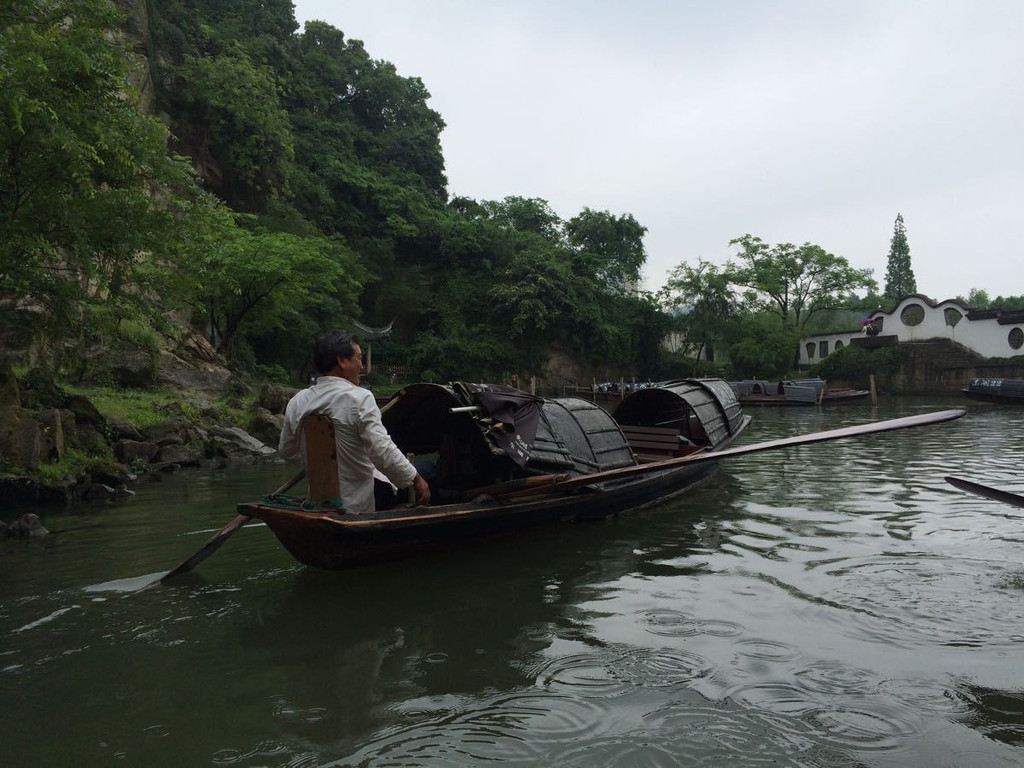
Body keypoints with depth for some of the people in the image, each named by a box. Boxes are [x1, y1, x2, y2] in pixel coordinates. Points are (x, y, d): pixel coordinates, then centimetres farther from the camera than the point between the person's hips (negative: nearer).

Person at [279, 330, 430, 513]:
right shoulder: (359, 398, -19)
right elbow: (384, 451, -23)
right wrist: (416, 479, -13)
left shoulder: (297, 403, 0)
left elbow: (286, 450, 12)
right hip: (363, 502, -7)